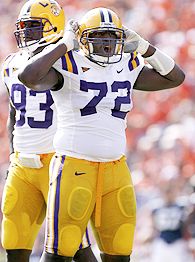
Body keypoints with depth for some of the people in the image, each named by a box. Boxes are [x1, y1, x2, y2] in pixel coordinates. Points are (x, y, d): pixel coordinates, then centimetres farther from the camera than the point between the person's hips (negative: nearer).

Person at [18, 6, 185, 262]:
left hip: (114, 170, 6)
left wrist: (142, 46, 5)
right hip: (74, 167, -6)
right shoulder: (68, 66, -9)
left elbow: (176, 77, 16)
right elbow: (28, 77, -27)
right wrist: (65, 44, -18)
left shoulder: (126, 67, 8)